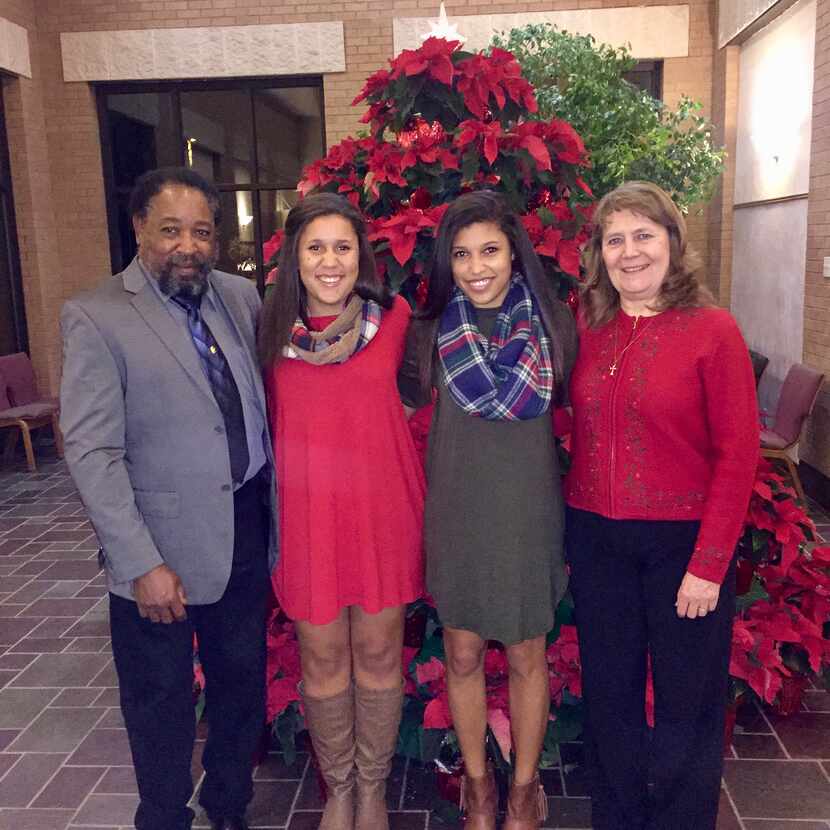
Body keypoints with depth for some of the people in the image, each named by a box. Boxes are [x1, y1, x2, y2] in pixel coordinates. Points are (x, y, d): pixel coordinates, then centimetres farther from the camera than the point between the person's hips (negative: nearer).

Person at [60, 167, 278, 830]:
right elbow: (91, 454, -15)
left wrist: (277, 506, 6)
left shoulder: (240, 297, 4)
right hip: (162, 550, -5)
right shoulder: (95, 317, -11)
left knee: (242, 680, 20)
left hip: (246, 531, 5)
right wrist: (142, 565, -19)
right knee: (161, 705, 13)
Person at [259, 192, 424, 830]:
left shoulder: (393, 318, -3)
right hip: (306, 511, 1)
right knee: (323, 658, 12)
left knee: (378, 654, 11)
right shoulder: (275, 329, -1)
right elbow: (271, 420, 8)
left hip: (381, 509, 0)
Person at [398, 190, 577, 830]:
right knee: (463, 654, 13)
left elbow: (536, 401, -8)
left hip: (527, 511, -1)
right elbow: (410, 399, 3)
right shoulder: (435, 327, 0)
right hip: (455, 511, 1)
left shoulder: (547, 318, -4)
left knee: (527, 656, 12)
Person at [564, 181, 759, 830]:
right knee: (609, 695, 17)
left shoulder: (713, 330, -8)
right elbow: (582, 441, 7)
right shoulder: (588, 330, 3)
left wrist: (709, 563, -13)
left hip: (683, 539, -3)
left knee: (686, 703, 12)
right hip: (596, 538, 4)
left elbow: (738, 454, -10)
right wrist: (567, 541, 3)